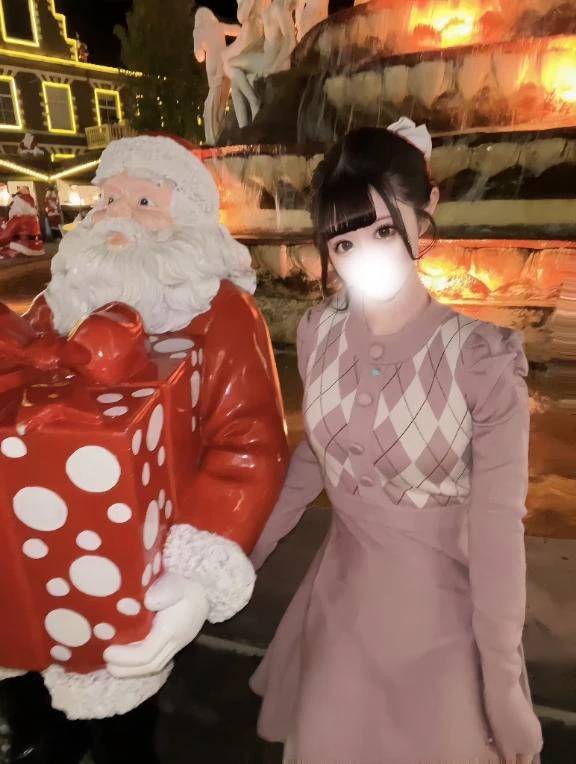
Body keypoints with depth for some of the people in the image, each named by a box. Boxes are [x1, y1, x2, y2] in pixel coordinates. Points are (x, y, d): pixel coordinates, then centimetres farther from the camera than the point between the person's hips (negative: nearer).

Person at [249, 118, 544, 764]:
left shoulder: (483, 359, -22)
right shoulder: (318, 334, -10)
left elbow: (497, 524, -16)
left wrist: (503, 683, -9)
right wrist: (248, 547, 11)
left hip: (443, 612, -3)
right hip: (342, 596, 4)